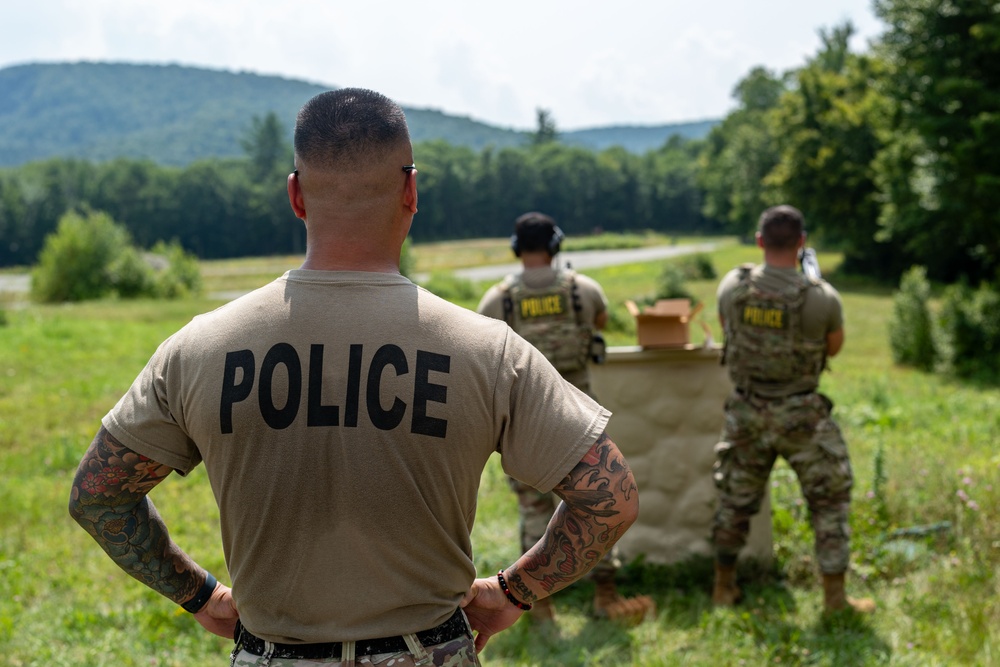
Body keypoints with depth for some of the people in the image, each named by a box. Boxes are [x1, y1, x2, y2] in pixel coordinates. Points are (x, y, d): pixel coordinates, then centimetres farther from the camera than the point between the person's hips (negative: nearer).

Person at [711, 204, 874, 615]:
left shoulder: (732, 285, -10)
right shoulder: (822, 298, -19)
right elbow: (834, 347, 1)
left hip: (746, 412, 3)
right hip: (802, 416, -3)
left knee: (736, 499, 18)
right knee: (829, 500, 12)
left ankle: (724, 586, 30)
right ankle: (835, 598, 16)